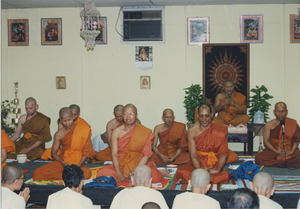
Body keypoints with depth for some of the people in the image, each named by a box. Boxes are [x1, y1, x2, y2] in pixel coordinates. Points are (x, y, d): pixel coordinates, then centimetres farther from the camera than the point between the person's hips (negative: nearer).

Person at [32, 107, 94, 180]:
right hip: (62, 162, 1)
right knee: (37, 173, -21)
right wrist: (63, 163, -13)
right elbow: (53, 153, 8)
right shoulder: (59, 134, 4)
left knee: (87, 173, -38)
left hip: (78, 164, -1)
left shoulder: (83, 130, -1)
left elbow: (87, 151, -2)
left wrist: (78, 166, -16)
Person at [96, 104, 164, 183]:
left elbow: (146, 155, -4)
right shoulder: (117, 132, 3)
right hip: (121, 165, 3)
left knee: (154, 177, -32)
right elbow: (114, 154, -2)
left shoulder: (145, 133, -1)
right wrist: (118, 172, -18)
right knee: (102, 173, -26)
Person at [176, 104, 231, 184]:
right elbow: (193, 155, -8)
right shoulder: (192, 132, -2)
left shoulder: (220, 131, -3)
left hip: (214, 164, 2)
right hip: (198, 163, -1)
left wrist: (218, 170, -22)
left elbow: (223, 154, -5)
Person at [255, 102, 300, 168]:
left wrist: (292, 151, -14)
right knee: (258, 158, -29)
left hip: (289, 152, 0)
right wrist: (276, 151, -15)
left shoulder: (293, 124, 6)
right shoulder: (269, 125, 6)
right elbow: (266, 141, 0)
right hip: (273, 151, 1)